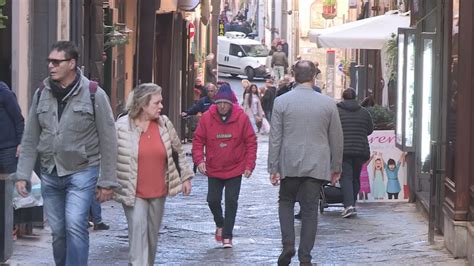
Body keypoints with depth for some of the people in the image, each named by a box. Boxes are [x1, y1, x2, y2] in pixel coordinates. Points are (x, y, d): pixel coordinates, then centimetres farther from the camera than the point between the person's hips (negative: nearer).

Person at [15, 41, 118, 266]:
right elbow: (30, 139, 8)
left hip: (82, 172, -4)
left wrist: (107, 181, -6)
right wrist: (23, 175, 1)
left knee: (75, 226, -17)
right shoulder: (42, 94, 4)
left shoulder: (94, 95, -8)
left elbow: (108, 141, -5)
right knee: (58, 231, 10)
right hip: (50, 175, 4)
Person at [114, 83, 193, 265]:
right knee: (138, 232, -15)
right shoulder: (122, 127, -11)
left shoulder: (164, 124, 2)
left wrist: (185, 177, 14)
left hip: (159, 192, 4)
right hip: (133, 193, -4)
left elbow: (178, 152, 13)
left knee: (152, 236, 14)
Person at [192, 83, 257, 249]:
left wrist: (249, 165, -7)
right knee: (213, 200, 5)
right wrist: (199, 160, -13)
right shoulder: (207, 118, -7)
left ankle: (227, 236, 6)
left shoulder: (242, 118, -9)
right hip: (213, 170, 2)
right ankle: (220, 224, 35)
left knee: (231, 202, -2)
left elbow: (251, 142, -3)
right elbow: (198, 140, 0)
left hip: (235, 170, -2)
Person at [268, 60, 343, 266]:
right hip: (317, 166, 0)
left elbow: (275, 138, -3)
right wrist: (336, 167, 15)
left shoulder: (281, 102, -4)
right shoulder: (328, 103, -1)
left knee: (286, 202, 19)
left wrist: (273, 168, 2)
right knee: (310, 210, 6)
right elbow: (336, 138, 5)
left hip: (289, 165, 0)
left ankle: (288, 244, 1)